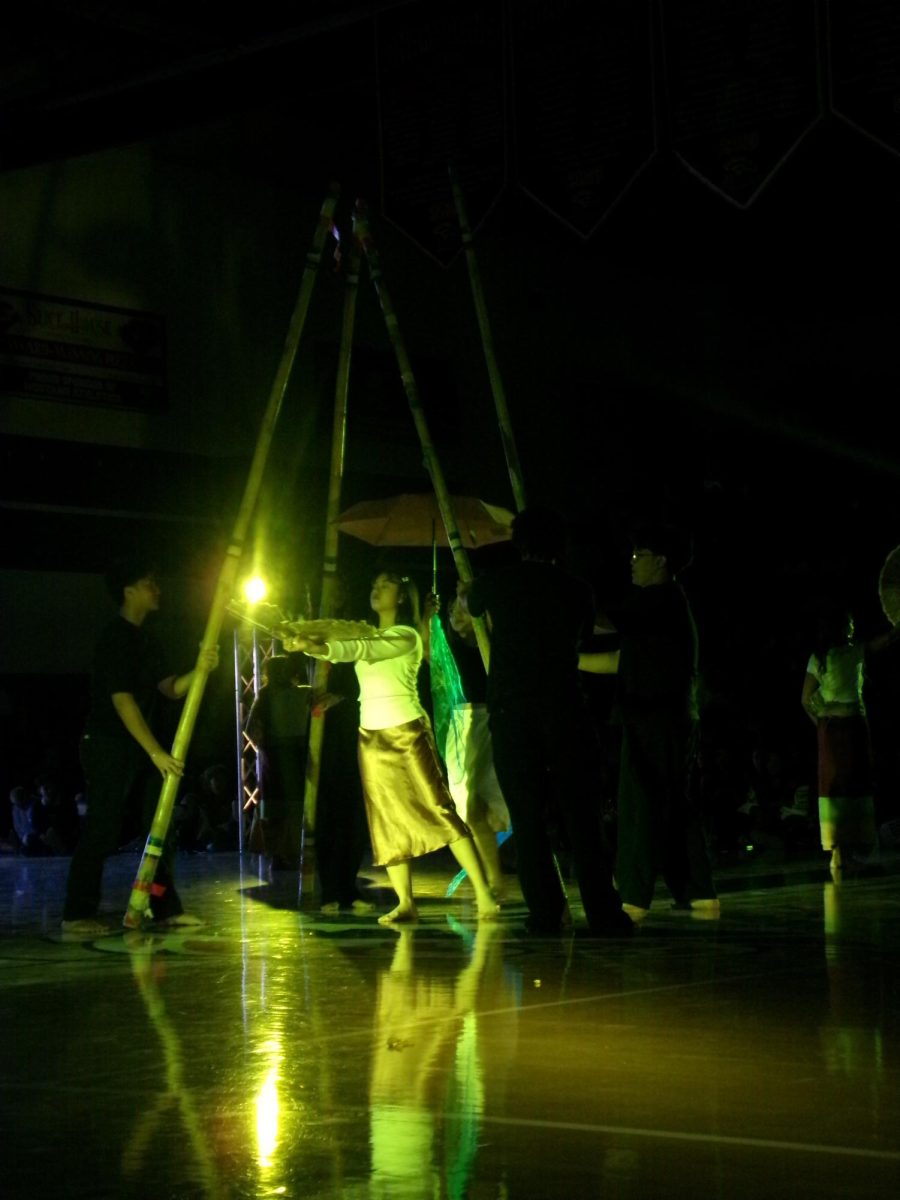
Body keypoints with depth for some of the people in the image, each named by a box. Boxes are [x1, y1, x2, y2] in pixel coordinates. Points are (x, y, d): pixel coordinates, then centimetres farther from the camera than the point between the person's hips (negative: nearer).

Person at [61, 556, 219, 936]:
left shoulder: (146, 640, 14)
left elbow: (171, 689, 10)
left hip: (138, 748, 9)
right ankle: (77, 915, -2)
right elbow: (122, 701, -20)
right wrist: (156, 752, -23)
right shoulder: (115, 639, -14)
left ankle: (165, 907, 13)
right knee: (101, 831, -8)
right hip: (107, 745, -9)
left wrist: (198, 670, -10)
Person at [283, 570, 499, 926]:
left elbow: (363, 650, -23)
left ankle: (483, 894, -11)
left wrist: (313, 644, -35)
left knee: (438, 810, -11)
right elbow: (341, 650, 2)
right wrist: (310, 645, -17)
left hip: (406, 732, -7)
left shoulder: (407, 636, -7)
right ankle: (405, 902, 4)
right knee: (388, 821, 2)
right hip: (371, 735, 7)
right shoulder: (367, 635, 17)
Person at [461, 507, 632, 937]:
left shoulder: (498, 582, 6)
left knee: (527, 817, 4)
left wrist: (465, 590, 54)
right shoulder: (577, 589, 8)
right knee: (582, 814, 1)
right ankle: (603, 913, -5)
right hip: (565, 708, 0)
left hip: (510, 711, 0)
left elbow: (469, 603, 30)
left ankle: (545, 914, 1)